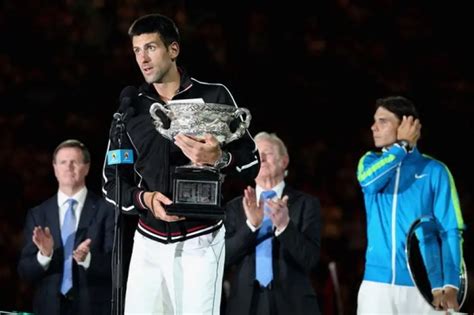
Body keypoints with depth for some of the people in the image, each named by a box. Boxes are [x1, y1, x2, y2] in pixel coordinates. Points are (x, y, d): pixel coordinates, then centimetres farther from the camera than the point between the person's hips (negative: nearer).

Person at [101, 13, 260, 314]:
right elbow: (111, 183, 8)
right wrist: (144, 199, -13)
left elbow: (252, 164, -2)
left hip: (199, 243, -3)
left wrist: (219, 159, -24)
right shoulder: (131, 109, 7)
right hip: (149, 242, 3)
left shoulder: (214, 97, -2)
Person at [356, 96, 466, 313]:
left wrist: (450, 285, -15)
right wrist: (402, 145, -4)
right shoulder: (371, 161, 12)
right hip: (377, 284, 2)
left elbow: (450, 230, -4)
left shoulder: (434, 171, 1)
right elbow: (369, 180, -13)